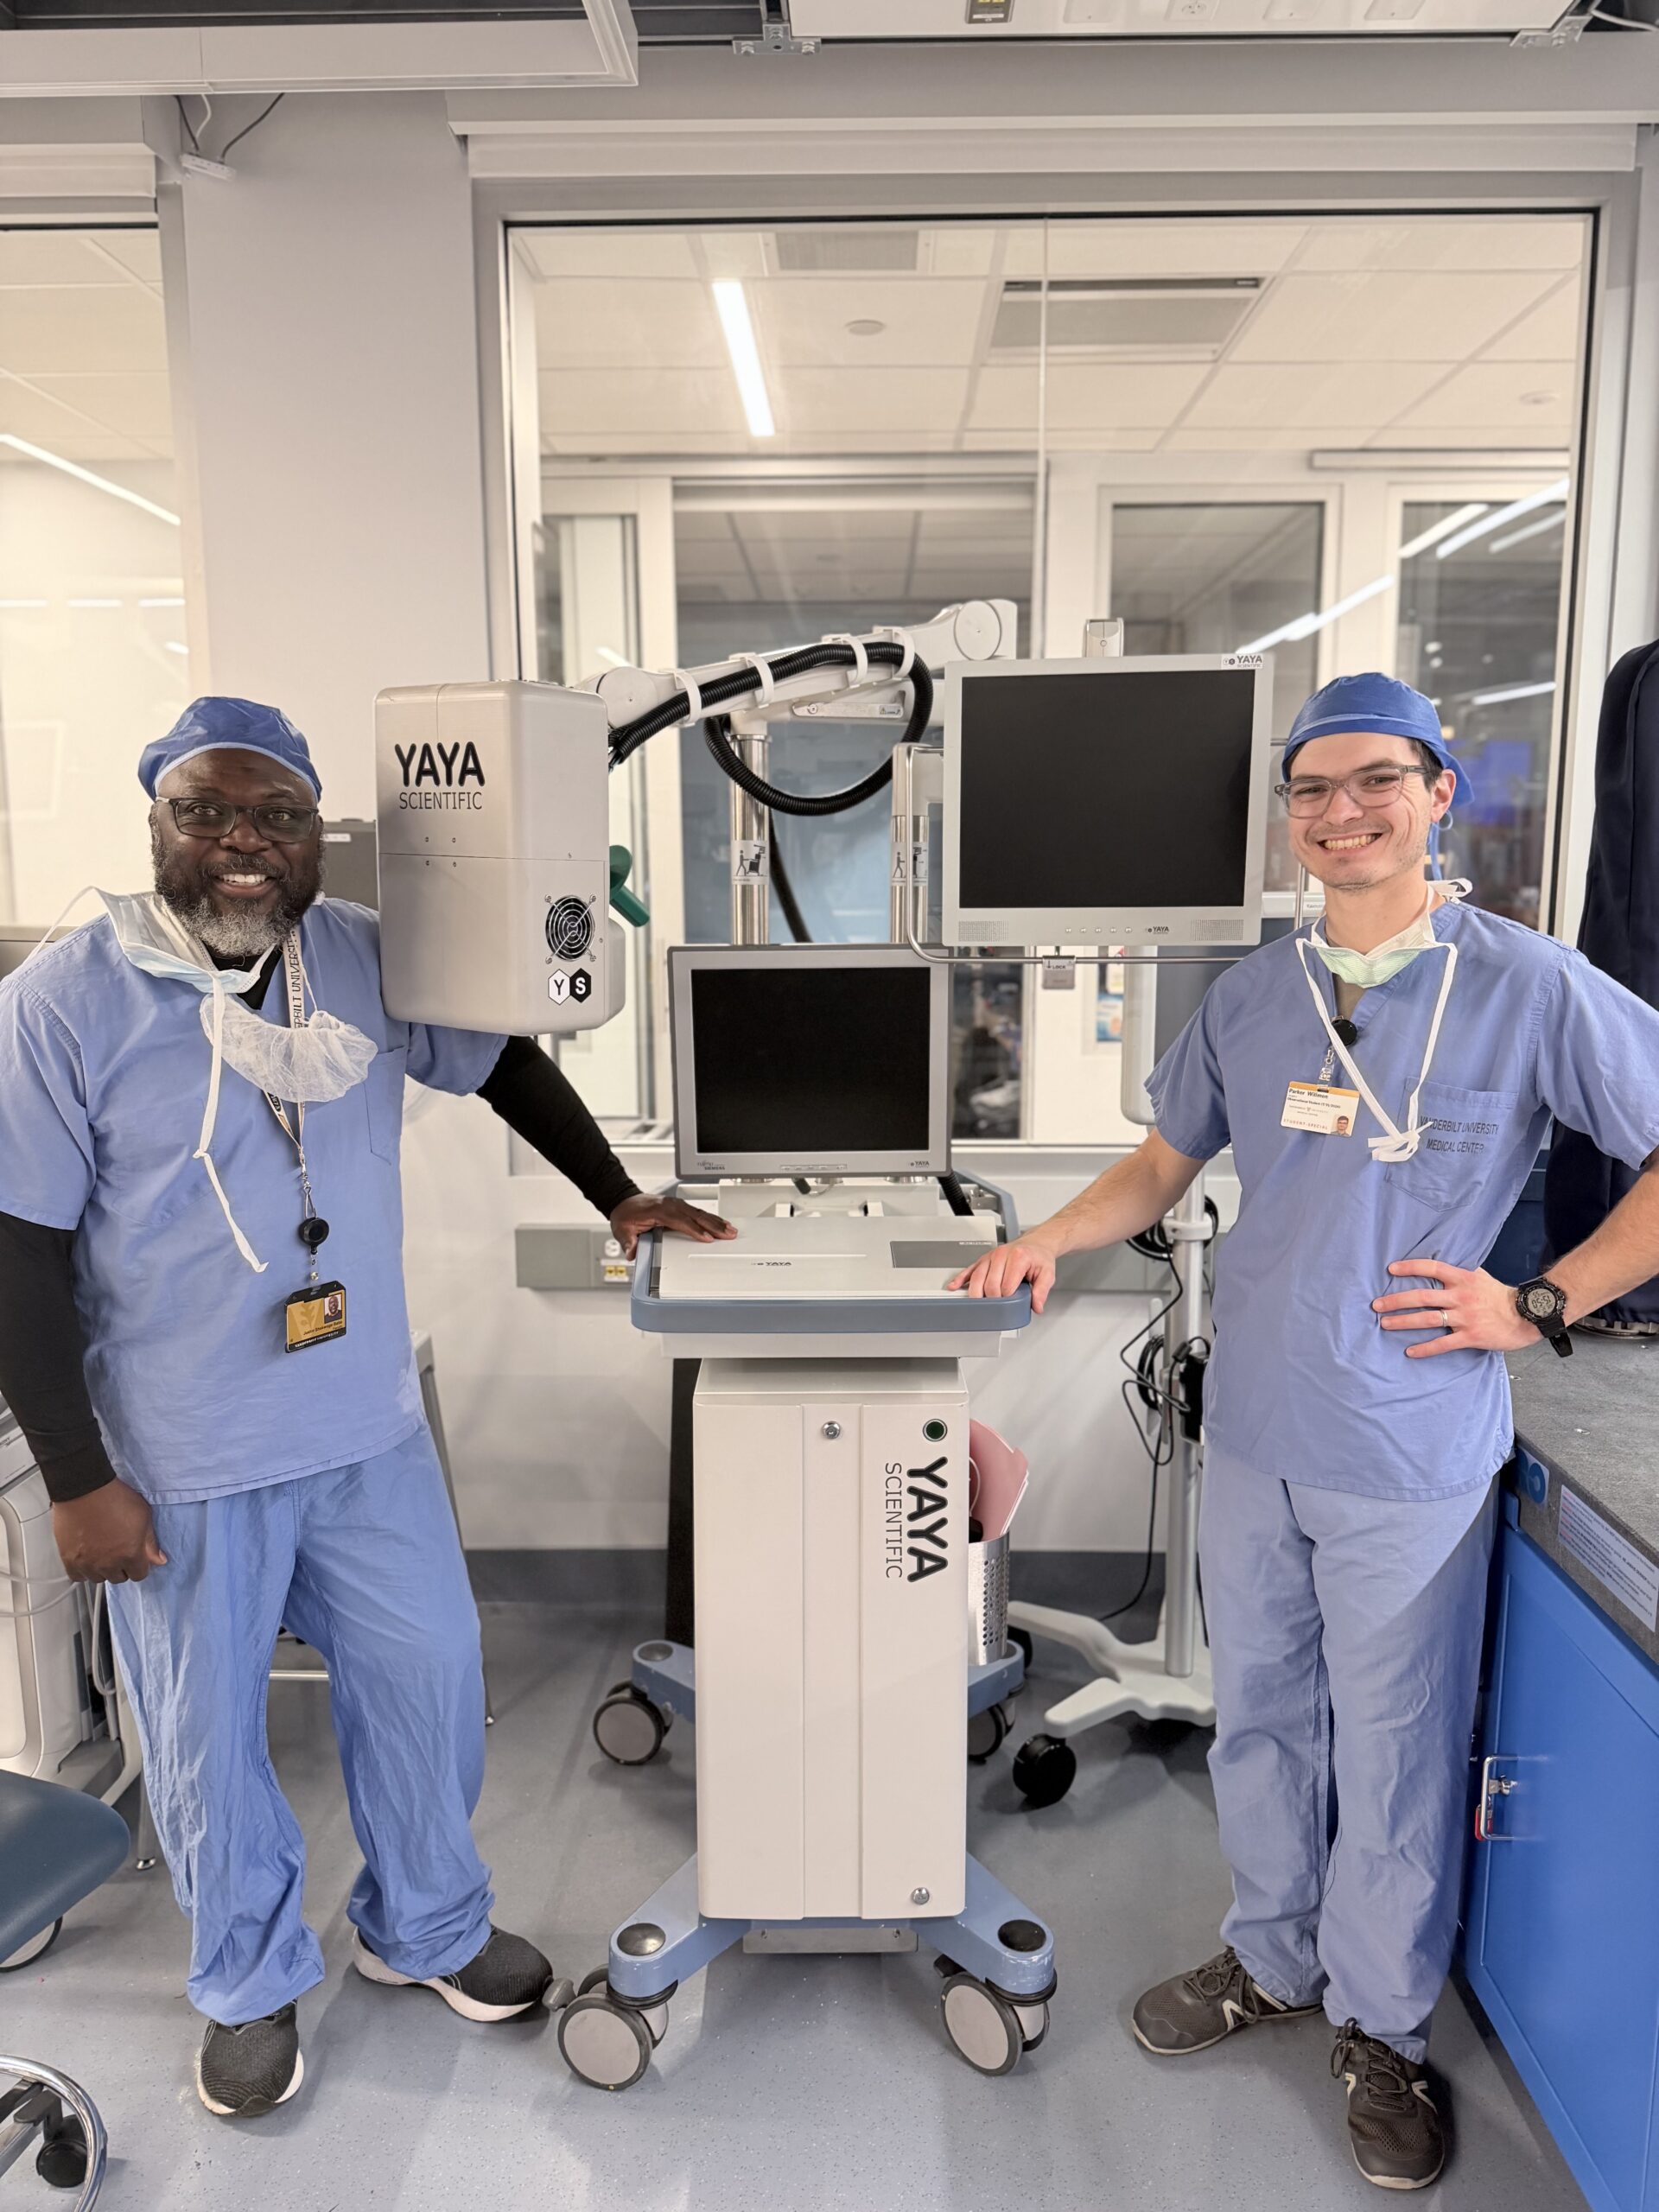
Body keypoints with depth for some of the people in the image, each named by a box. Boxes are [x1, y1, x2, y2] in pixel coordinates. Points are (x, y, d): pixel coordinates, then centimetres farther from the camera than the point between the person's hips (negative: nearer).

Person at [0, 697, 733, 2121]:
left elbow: (506, 1062, 11)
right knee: (209, 1736, 14)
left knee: (428, 1672, 16)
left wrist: (619, 1199, 7)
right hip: (180, 1463, -3)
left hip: (370, 1429, 4)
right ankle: (254, 1985, 42)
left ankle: (425, 1930, 43)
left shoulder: (367, 957, -3)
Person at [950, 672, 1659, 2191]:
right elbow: (1166, 1164, 14)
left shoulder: (1530, 986, -9)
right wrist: (1049, 1241, -1)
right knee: (1261, 1715, 19)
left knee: (1393, 1749, 11)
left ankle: (1380, 2024, 35)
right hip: (1251, 1434, 4)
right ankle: (1274, 1960, 42)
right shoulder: (1248, 999, 5)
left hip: (1412, 1452, -4)